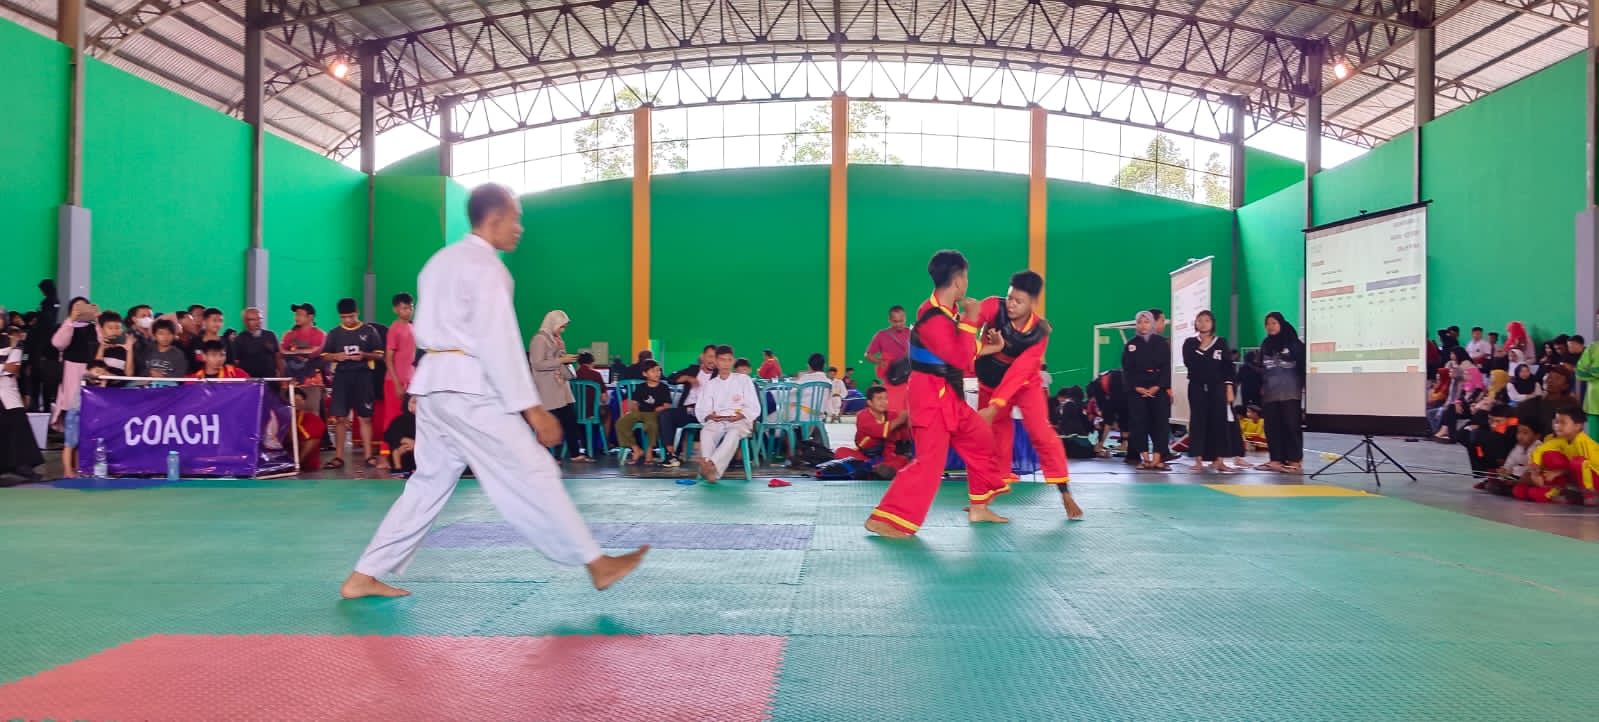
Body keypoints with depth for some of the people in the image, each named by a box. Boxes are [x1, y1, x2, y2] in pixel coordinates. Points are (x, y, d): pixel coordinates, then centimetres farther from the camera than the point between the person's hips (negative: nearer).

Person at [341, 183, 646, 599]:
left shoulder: (441, 261, 17)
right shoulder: (485, 267, -11)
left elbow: (424, 331, 21)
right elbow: (499, 341, -18)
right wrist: (532, 408, -19)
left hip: (434, 383, 9)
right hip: (470, 389, -9)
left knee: (430, 481, 15)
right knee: (531, 475, -5)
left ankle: (364, 577, 17)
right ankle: (597, 565, 1)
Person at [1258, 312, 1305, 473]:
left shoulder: (1294, 343, 0)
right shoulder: (1265, 345, 15)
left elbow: (1303, 365, -2)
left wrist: (1303, 386, -9)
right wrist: (1260, 387, 16)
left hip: (1290, 392, -5)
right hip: (1270, 393, 5)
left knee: (1291, 425, -6)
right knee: (1272, 427, 2)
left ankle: (1294, 460, -4)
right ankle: (1276, 459, 6)